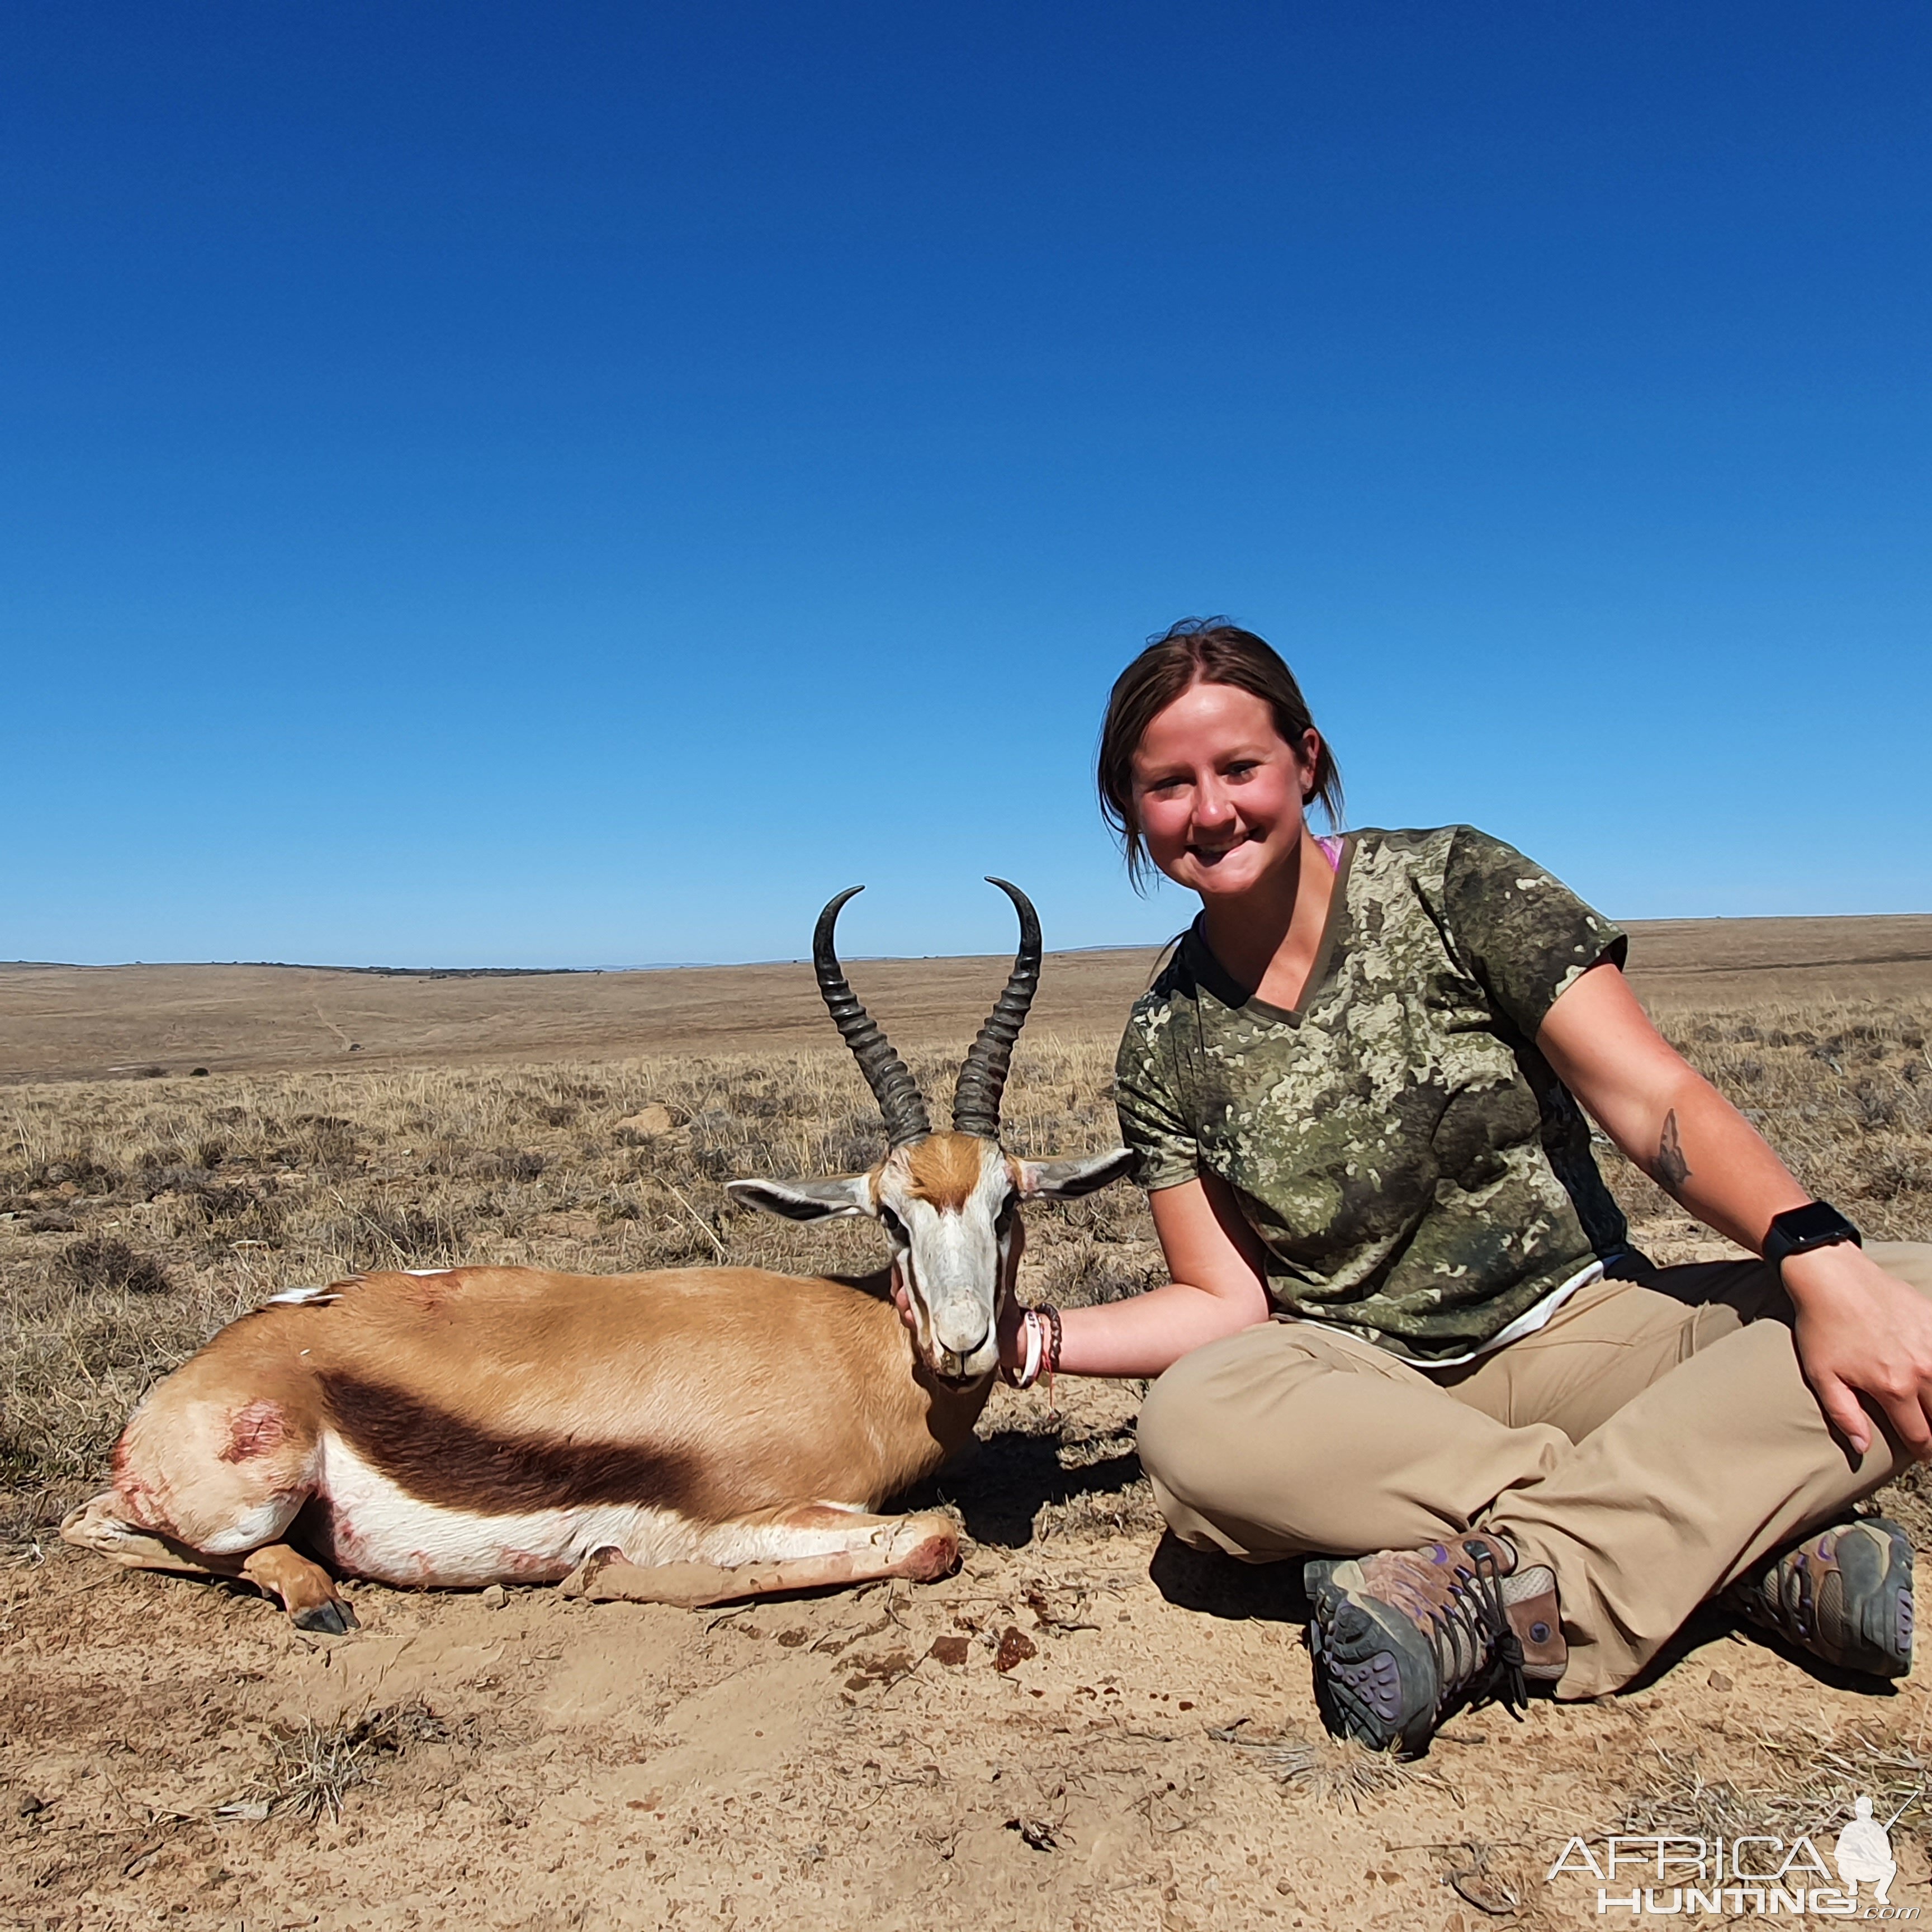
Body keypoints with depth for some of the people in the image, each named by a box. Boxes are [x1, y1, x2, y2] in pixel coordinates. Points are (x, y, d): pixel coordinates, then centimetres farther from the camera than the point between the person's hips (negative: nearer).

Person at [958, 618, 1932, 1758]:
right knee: (1190, 1421, -33)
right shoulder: (1166, 1051, 1)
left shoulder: (1452, 886, -6)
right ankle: (1761, 1532, -26)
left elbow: (1655, 1100, -12)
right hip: (1372, 1396, 1)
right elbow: (1229, 1303, 1)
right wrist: (1024, 1340, -10)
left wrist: (1821, 1258, -28)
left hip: (1580, 1327, 0)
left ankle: (1502, 1582, -31)